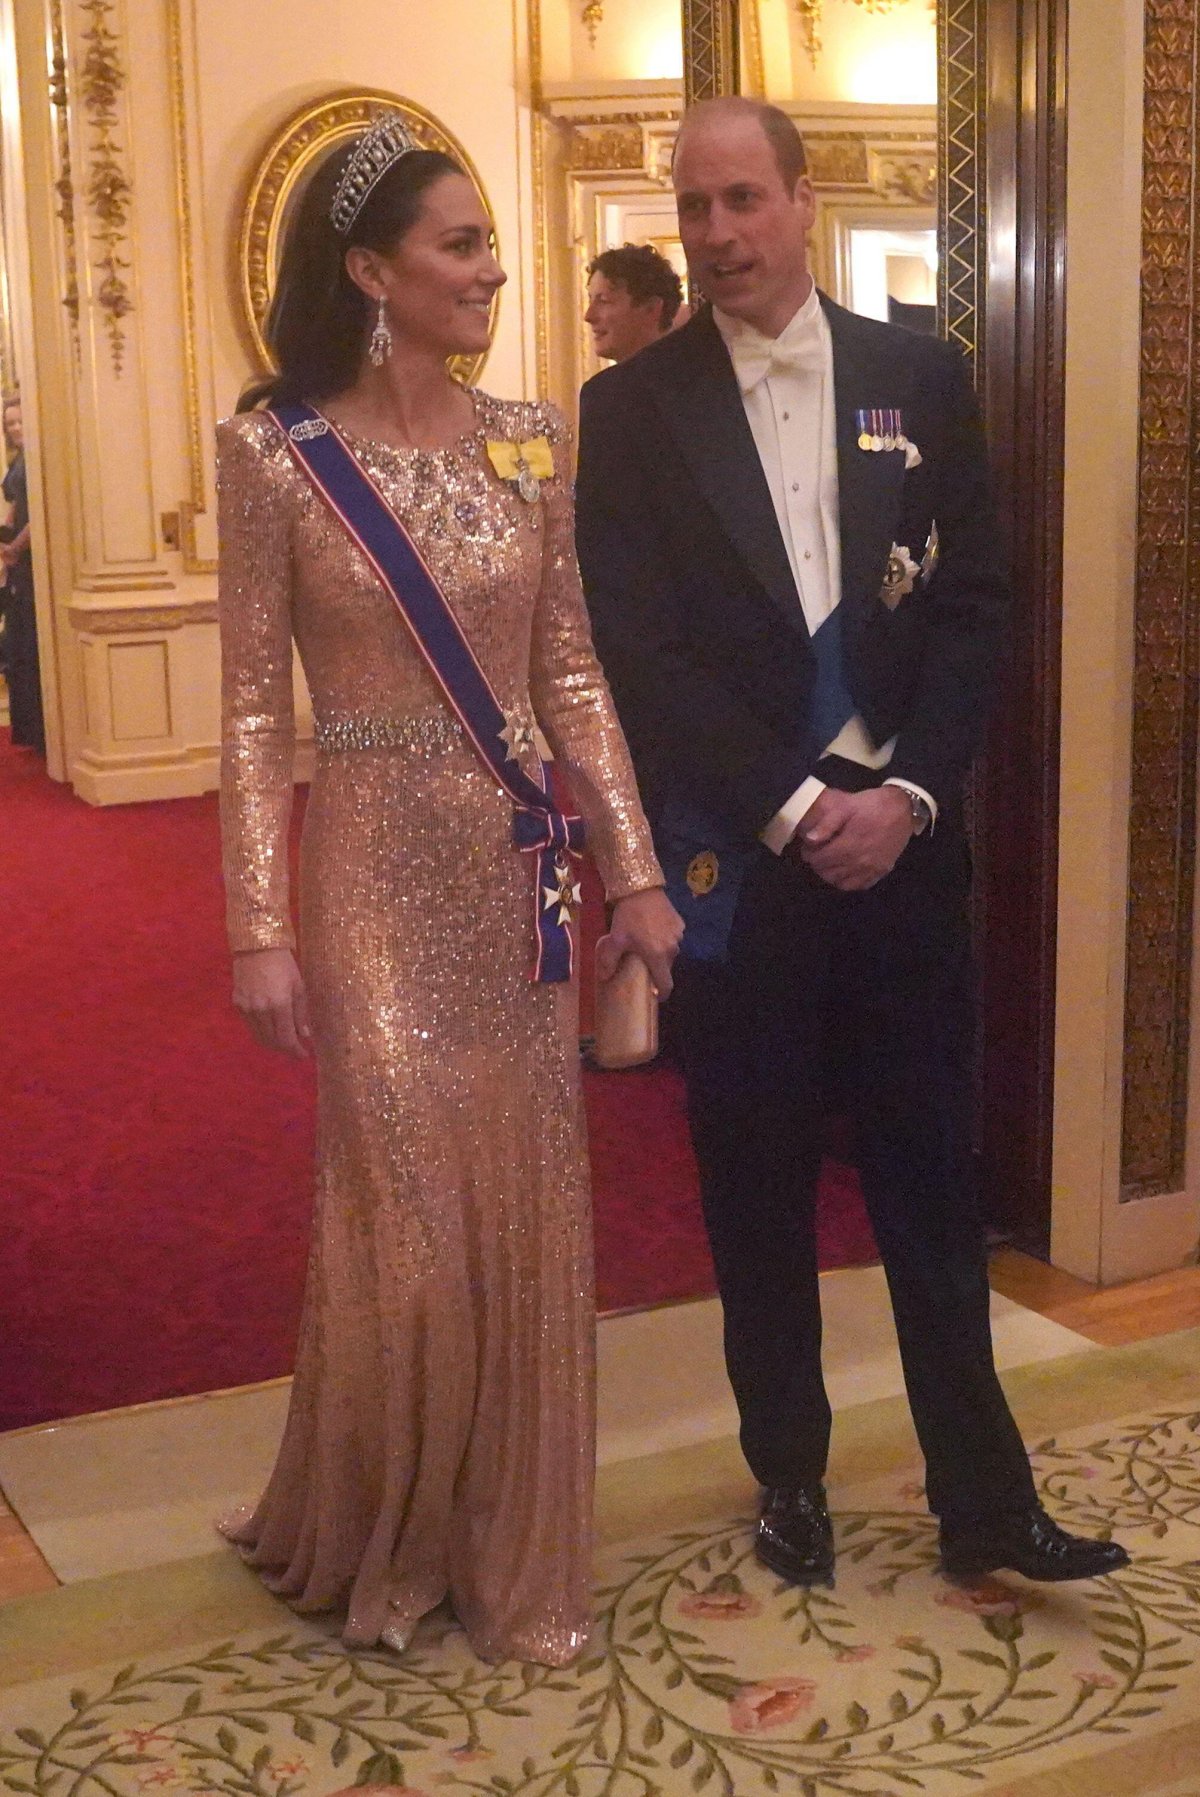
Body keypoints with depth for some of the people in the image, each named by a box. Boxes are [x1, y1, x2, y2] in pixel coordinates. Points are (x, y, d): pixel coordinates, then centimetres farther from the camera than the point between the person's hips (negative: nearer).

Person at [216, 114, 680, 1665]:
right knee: (411, 1214, 1)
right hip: (376, 870, -4)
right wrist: (260, 932, -10)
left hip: (520, 864, 4)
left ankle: (511, 1549, 28)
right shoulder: (275, 452, -7)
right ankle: (374, 1534, 29)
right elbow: (253, 708, -7)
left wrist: (635, 873, 2)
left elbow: (573, 679, 6)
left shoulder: (529, 443, 5)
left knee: (529, 1207, 9)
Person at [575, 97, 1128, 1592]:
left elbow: (975, 605, 3)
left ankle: (983, 1499, 18)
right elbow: (636, 648, -6)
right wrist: (791, 808, -12)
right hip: (732, 858, -1)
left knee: (930, 1182, 8)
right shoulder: (631, 408, 0)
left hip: (898, 840, 1)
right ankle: (789, 1476, 26)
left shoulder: (919, 377, 6)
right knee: (757, 1188, 10)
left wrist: (906, 793, -9)